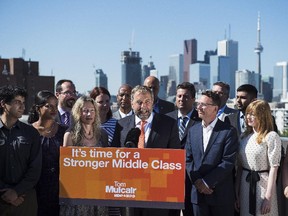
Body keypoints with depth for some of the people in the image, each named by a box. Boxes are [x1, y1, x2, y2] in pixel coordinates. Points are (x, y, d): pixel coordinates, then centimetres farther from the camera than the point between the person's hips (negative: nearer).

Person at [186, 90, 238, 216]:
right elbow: (188, 159, 7)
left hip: (221, 194, -4)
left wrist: (207, 182, -14)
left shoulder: (228, 131, -6)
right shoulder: (193, 130, 10)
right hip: (198, 192, 4)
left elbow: (228, 162, -12)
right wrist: (197, 181, -7)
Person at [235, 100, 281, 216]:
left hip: (262, 184, -5)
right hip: (245, 185, 5)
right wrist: (236, 193, 7)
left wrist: (268, 198, -14)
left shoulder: (271, 137, -10)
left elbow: (273, 168, -12)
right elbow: (239, 166, 9)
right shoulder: (244, 136, 7)